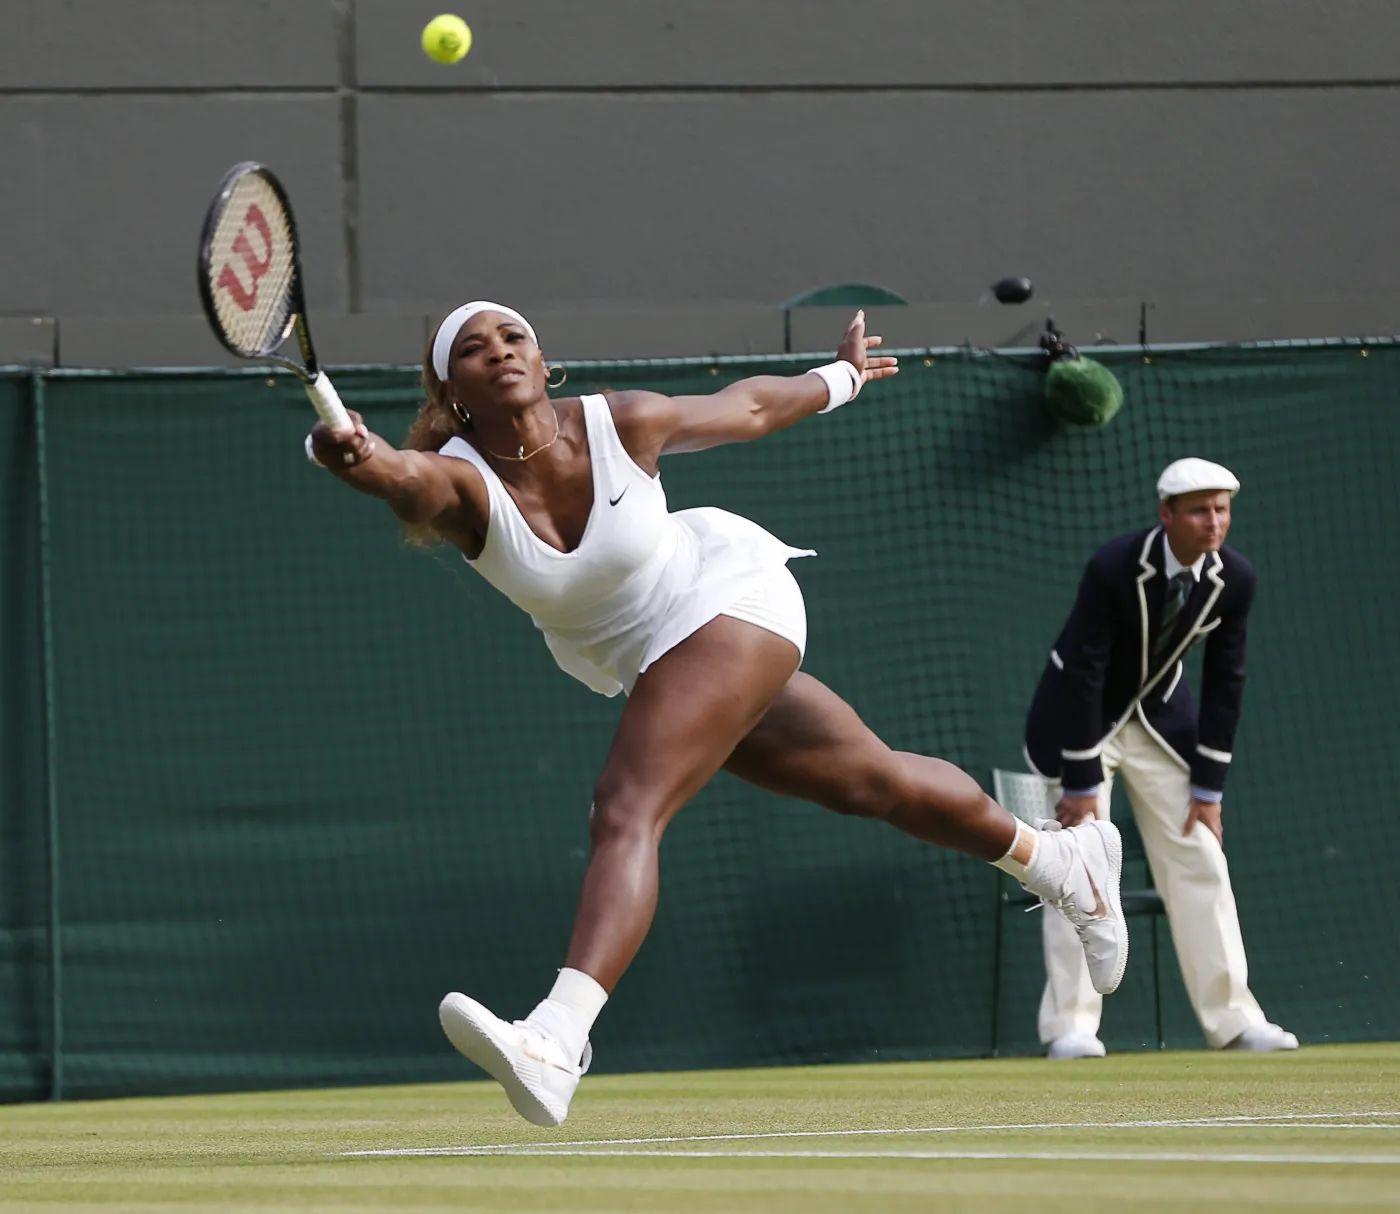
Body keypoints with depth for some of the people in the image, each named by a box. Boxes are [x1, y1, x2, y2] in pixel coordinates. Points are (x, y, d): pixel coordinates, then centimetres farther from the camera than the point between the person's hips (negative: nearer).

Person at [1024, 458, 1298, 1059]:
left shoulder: (1234, 577, -14)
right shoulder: (1114, 568, -29)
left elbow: (1224, 682, -5)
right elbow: (1083, 674, -25)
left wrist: (1208, 788, -5)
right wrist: (1082, 783, -23)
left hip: (1162, 717, 5)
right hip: (1080, 715, -5)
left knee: (1199, 862, 1)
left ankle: (1231, 1017, 4)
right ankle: (1071, 1026, -8)